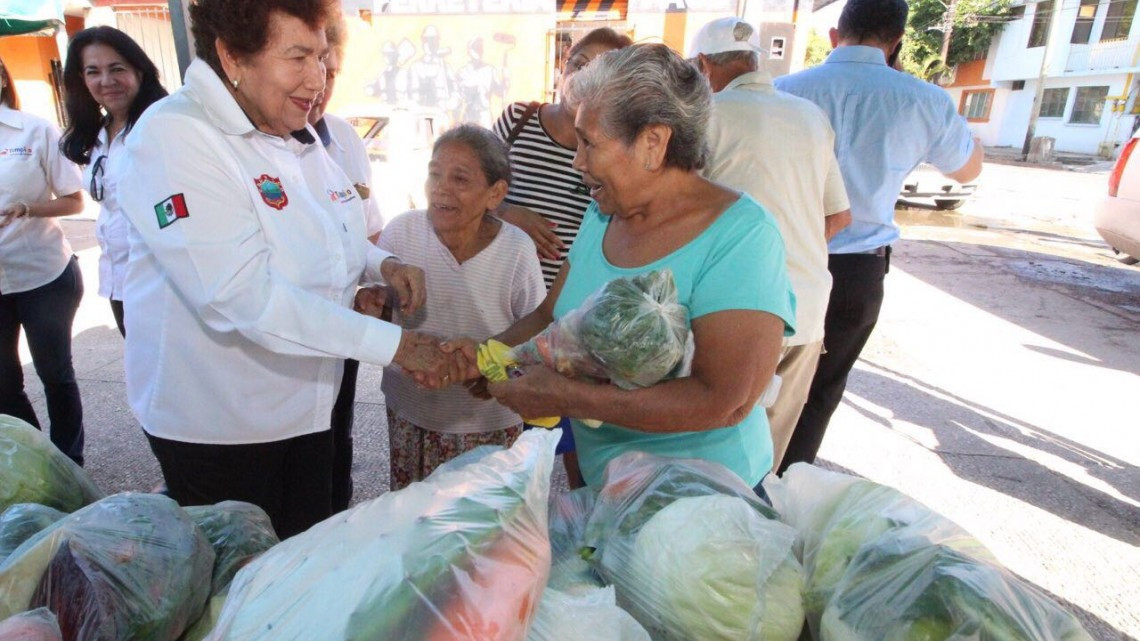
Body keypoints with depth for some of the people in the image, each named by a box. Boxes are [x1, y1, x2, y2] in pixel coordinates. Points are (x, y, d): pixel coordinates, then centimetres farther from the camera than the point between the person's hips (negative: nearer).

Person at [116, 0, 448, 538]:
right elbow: (242, 295, -31)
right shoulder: (173, 136, -20)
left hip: (305, 407, 7)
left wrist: (379, 264, -7)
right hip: (214, 427, -7)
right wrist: (394, 343, -32)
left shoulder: (300, 138, 5)